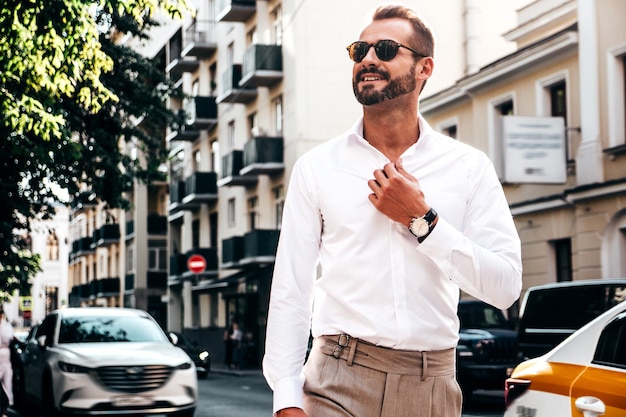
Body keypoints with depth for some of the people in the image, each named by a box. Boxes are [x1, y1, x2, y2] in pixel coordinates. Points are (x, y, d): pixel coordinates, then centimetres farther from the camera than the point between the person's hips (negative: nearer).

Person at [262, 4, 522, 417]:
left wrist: (422, 221, -12)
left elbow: (506, 286, -5)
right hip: (339, 382, -1)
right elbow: (290, 293, 0)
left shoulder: (468, 167, 2)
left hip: (432, 383, 1)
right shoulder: (317, 166, 2)